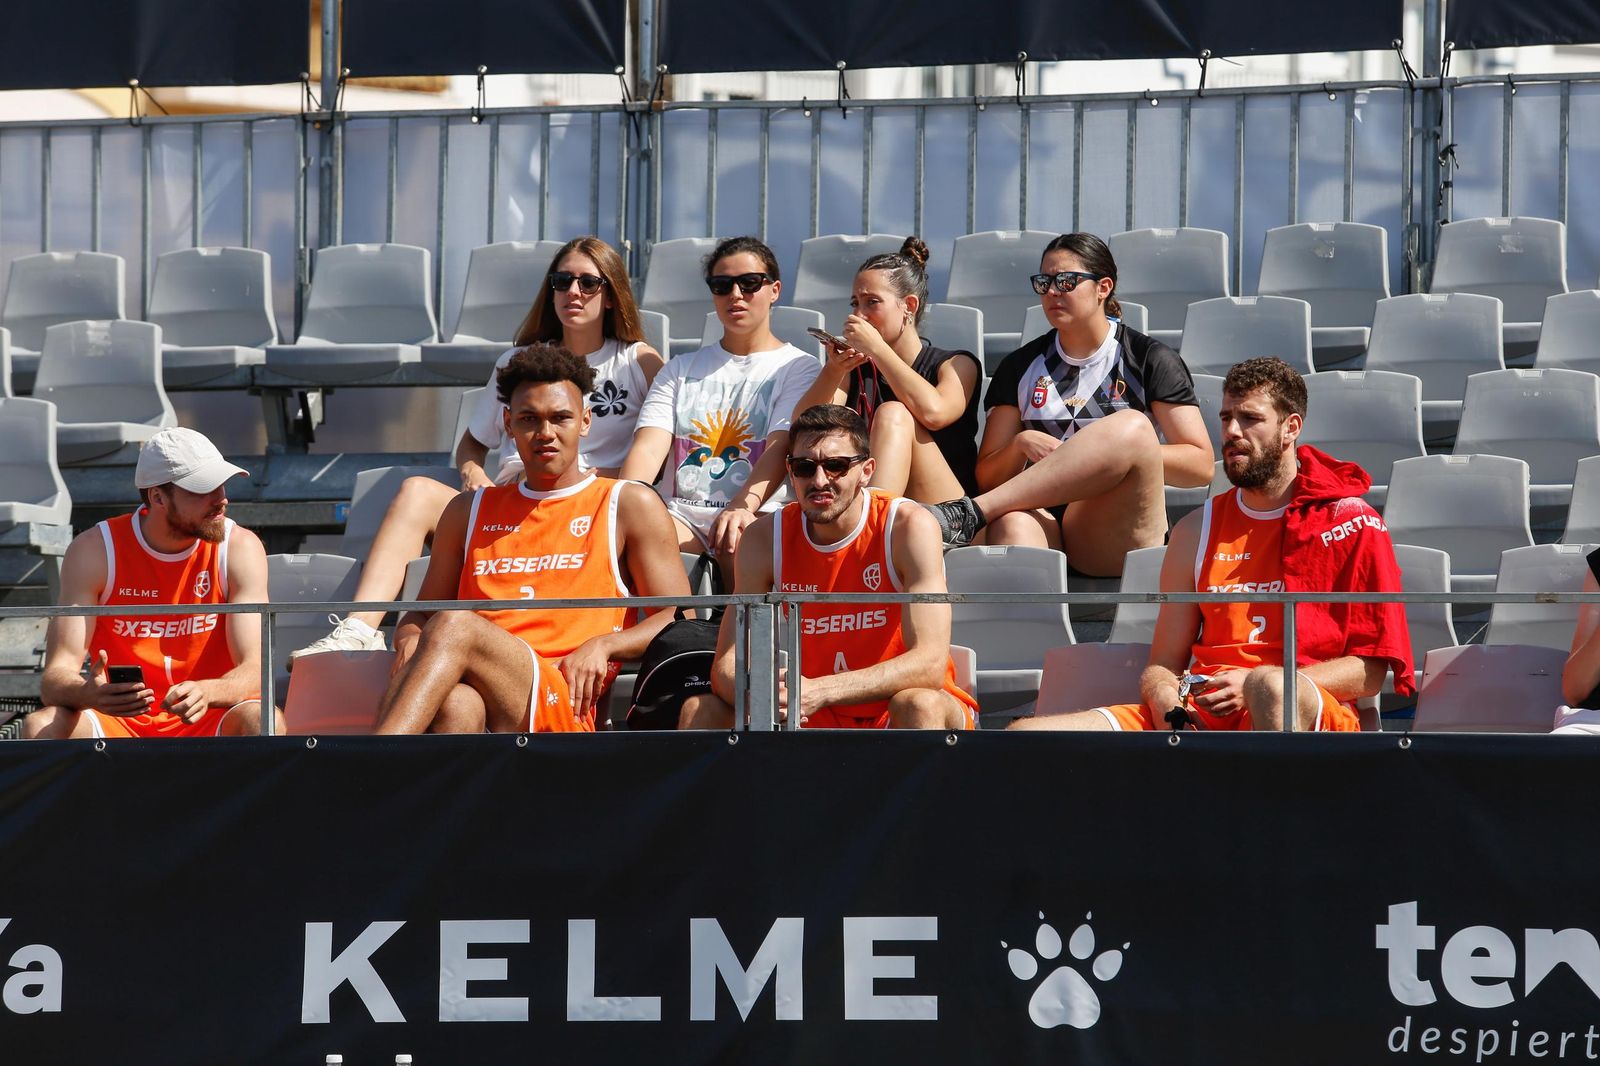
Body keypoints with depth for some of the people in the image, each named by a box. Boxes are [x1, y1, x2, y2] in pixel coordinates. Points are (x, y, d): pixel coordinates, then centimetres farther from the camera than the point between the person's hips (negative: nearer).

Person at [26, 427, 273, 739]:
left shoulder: (239, 547, -6)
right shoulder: (94, 551, -7)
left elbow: (254, 672, -13)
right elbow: (56, 677, -13)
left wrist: (206, 693, -38)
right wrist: (88, 693, -39)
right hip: (118, 723, 0)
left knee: (261, 720, -32)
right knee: (41, 727, -29)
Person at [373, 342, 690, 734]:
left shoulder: (629, 506, 18)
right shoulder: (469, 511, 29)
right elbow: (420, 614, 31)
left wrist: (602, 646, -8)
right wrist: (411, 643, 4)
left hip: (565, 704, -3)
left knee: (454, 627, -34)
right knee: (455, 704, -39)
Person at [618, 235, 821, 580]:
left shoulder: (796, 368, 12)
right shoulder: (681, 370, 24)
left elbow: (780, 448, -6)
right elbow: (649, 447, 7)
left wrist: (743, 506, -26)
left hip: (754, 516, -3)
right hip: (680, 514, 3)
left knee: (736, 541, -40)